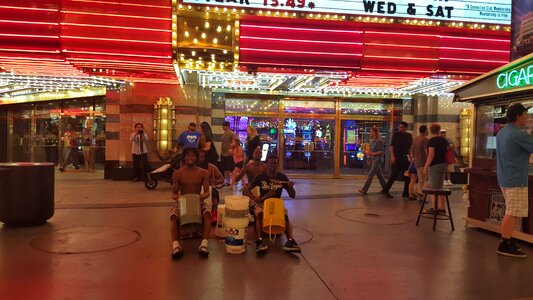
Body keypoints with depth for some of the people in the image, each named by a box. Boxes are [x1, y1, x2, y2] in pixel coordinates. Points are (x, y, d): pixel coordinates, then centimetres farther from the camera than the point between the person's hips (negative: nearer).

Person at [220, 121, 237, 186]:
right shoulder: (223, 134, 14)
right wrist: (221, 152, 15)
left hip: (229, 154, -8)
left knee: (231, 169, -4)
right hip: (223, 154, 8)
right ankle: (227, 181, 19)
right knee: (225, 169, 10)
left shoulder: (232, 134, -9)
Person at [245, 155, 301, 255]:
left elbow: (292, 196, -1)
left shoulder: (282, 177, -4)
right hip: (263, 202, -1)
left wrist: (291, 187, -23)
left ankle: (290, 241, -41)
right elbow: (247, 191, -4)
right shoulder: (260, 177, -7)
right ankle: (260, 240, -44)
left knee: (285, 216, -30)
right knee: (259, 214, -34)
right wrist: (256, 199, -22)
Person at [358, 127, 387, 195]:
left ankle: (364, 190, -11)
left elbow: (382, 151, -17)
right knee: (379, 175, 15)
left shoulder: (379, 141, -14)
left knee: (370, 174, -10)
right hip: (374, 160, 9)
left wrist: (372, 153, -22)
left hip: (378, 160, -9)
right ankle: (385, 188, 25)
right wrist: (367, 152, 4)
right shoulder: (373, 141, 12)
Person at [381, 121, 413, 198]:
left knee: (407, 176, 7)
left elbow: (409, 147, 17)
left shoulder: (409, 136, 9)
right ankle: (385, 190, 3)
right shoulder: (396, 135, -4)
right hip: (397, 157, -5)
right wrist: (392, 156, -17)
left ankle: (406, 192, 17)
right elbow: (392, 146, -8)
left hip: (405, 158, 5)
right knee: (394, 175, -6)